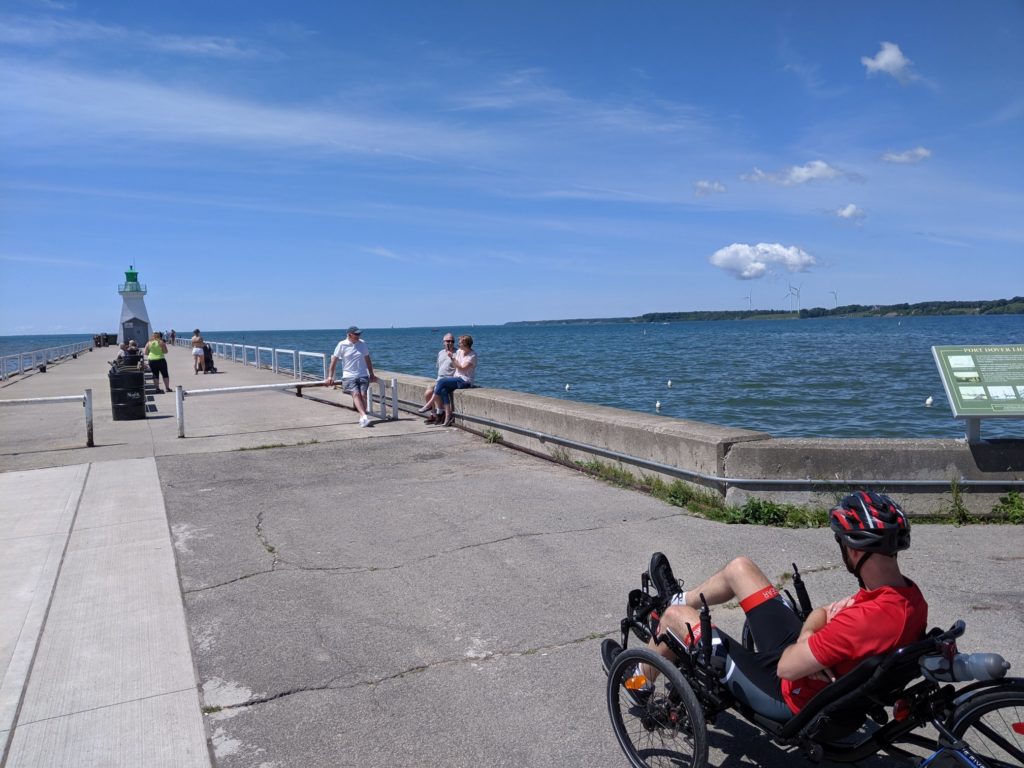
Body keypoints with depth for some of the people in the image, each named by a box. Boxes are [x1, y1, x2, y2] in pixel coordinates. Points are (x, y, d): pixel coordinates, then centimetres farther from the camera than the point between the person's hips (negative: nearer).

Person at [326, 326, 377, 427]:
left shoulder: (362, 343, 10)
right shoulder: (342, 345, 0)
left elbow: (367, 360, 20)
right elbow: (334, 360, 4)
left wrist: (371, 374, 21)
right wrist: (330, 376, 3)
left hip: (363, 376, 3)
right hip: (348, 376, -3)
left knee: (363, 394, -18)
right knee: (356, 393, -25)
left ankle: (362, 419, -16)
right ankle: (364, 416, -39)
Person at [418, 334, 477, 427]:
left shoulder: (472, 356, -9)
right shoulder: (459, 351, 13)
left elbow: (462, 367, -17)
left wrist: (452, 358, -17)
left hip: (465, 381, -8)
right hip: (457, 378, 8)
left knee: (441, 381, -24)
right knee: (443, 390, -23)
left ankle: (430, 404, -13)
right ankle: (448, 415, -23)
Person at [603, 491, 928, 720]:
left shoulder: (868, 619, -40)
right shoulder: (911, 596, -11)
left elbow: (786, 667, -31)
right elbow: (822, 614, 0)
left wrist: (811, 627, -13)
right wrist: (809, 640, -20)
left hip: (790, 696, -8)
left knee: (675, 616, 3)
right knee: (739, 568, 12)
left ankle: (640, 681, 35)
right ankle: (680, 597, 43)